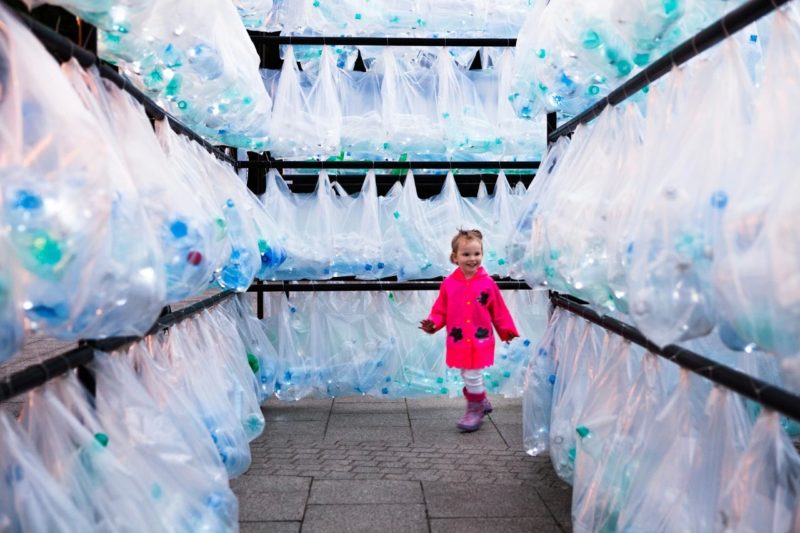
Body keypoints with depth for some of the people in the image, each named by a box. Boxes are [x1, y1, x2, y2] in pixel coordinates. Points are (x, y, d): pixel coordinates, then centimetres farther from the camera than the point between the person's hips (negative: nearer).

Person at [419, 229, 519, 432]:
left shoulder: (487, 283, -6)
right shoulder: (448, 283, -4)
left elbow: (498, 310, 2)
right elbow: (441, 310, 0)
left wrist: (507, 330, 7)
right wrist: (433, 323, -17)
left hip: (481, 341, -3)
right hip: (458, 342, 3)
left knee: (473, 377, 0)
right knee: (469, 377, 17)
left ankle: (475, 410, 21)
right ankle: (482, 402, 41)